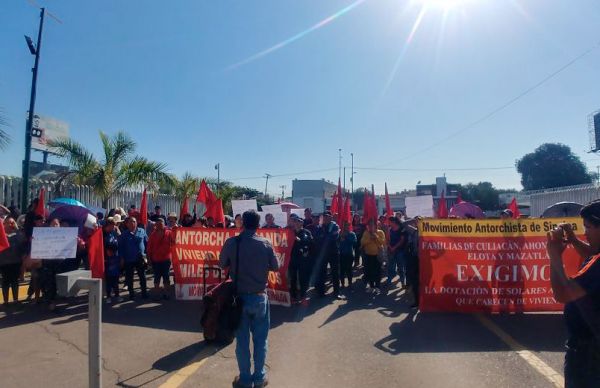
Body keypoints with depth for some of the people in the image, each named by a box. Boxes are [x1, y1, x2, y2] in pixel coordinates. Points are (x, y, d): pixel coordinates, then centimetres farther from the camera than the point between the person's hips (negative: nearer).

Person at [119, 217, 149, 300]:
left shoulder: (142, 231, 1)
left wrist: (146, 254, 2)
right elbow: (121, 246, 3)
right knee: (129, 277, 8)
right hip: (128, 259, 0)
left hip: (140, 258, 0)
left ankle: (144, 292, 16)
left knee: (142, 276, 5)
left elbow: (147, 243, 5)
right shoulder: (124, 234, 1)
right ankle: (131, 293, 21)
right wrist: (122, 258, -1)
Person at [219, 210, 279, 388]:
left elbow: (222, 264, 2)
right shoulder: (266, 244, -11)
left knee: (242, 340, 13)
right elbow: (275, 267, 0)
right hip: (259, 297, 0)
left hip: (239, 297, 0)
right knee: (260, 339, 14)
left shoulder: (231, 242, -11)